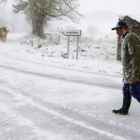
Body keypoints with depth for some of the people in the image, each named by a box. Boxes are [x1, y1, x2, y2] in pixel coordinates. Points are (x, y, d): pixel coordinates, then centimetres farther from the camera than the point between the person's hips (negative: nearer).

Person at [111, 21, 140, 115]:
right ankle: (124, 109, 27)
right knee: (126, 90, 16)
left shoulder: (130, 37, -16)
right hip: (128, 72, 10)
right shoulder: (125, 38, 16)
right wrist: (126, 72, 22)